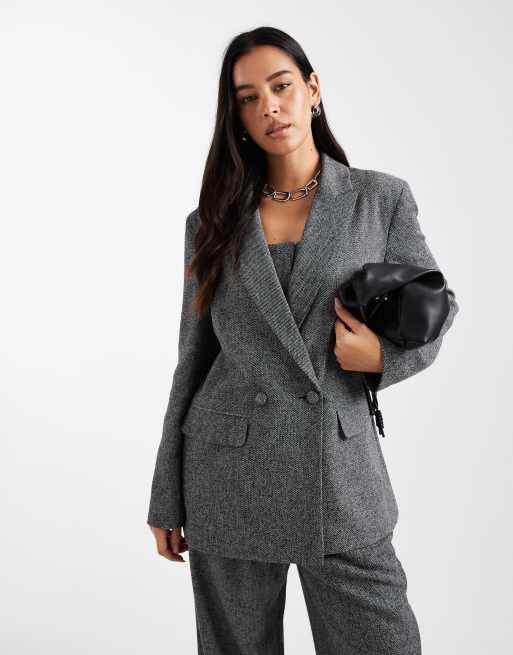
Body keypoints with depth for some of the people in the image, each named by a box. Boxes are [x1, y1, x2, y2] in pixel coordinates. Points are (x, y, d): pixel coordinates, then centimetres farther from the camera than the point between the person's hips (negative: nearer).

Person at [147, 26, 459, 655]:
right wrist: (166, 500, 7)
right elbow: (193, 360, 6)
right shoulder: (213, 223, 4)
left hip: (342, 474, 0)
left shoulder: (381, 198, 2)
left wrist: (385, 357, -13)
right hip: (229, 478, 1)